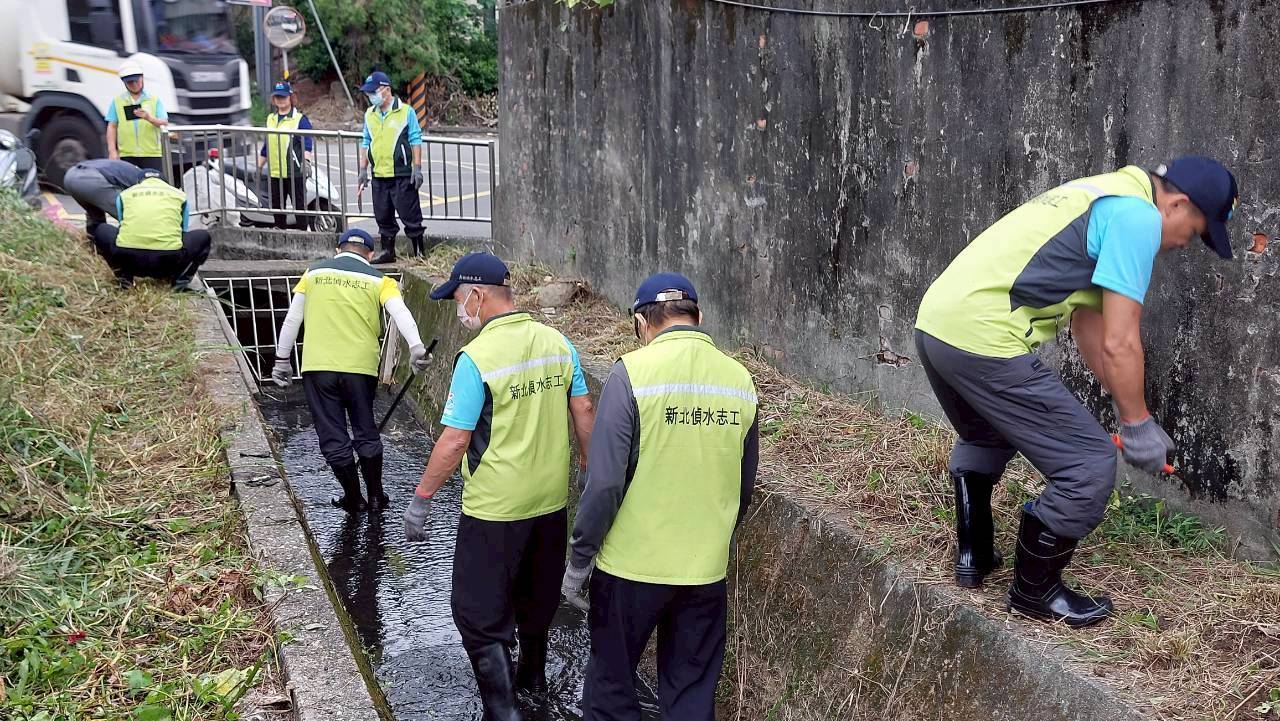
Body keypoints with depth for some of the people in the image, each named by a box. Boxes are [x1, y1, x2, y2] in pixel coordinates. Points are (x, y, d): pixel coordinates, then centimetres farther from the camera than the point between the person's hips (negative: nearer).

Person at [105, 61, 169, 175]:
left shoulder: (154, 100, 9)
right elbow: (112, 127, 9)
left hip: (151, 154, -1)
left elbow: (164, 123, -1)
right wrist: (112, 150, 0)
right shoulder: (117, 101, 12)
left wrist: (149, 118, -21)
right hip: (126, 155, 1)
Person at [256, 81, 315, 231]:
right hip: (274, 173, 7)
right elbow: (266, 147, 23)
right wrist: (259, 167, 23)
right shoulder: (271, 119, 16)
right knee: (277, 208, 13)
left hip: (295, 173, -7)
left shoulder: (300, 119, -4)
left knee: (299, 207, -5)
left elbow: (308, 143, -14)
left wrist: (306, 160, -30)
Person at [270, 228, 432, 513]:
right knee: (366, 431, 16)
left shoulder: (314, 273, 12)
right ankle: (376, 496, 24)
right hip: (361, 367, 0)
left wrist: (282, 359, 19)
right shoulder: (379, 280, 7)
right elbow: (401, 313, -11)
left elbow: (292, 319, 13)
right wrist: (416, 347, -23)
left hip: (317, 366, 0)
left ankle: (354, 499, 18)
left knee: (333, 436, 9)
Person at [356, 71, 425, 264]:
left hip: (402, 175, -5)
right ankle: (387, 251, 21)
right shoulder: (369, 114, 12)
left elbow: (415, 140, -4)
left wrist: (417, 168, -9)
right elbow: (366, 143, 18)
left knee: (410, 215, -3)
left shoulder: (405, 111, -4)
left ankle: (419, 252, 5)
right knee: (383, 217, 11)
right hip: (379, 175, 6)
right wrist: (363, 170, 13)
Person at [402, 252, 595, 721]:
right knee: (538, 598, 25)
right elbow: (584, 412, 3)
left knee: (480, 614, 7)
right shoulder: (558, 343, -2)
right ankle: (533, 676, 44)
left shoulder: (476, 357, -20)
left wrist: (420, 502, -8)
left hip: (495, 510, -7)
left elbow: (454, 441, -18)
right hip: (552, 501, 7)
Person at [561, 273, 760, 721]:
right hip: (707, 569, 4)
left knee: (612, 681, 15)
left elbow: (604, 482, -16)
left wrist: (578, 560, -6)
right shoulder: (740, 380, 0)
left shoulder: (632, 373, -14)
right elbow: (744, 488, 10)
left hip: (631, 566, -4)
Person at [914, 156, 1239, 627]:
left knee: (984, 439, 37)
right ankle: (1035, 593, 15)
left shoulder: (1100, 198, 25)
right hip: (984, 341, -10)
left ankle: (972, 555, 42)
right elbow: (1119, 343, -9)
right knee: (1090, 465, 0)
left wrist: (1133, 414, 30)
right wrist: (1137, 425, 5)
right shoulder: (1138, 216, -5)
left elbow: (1088, 325, 28)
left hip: (933, 322, 10)